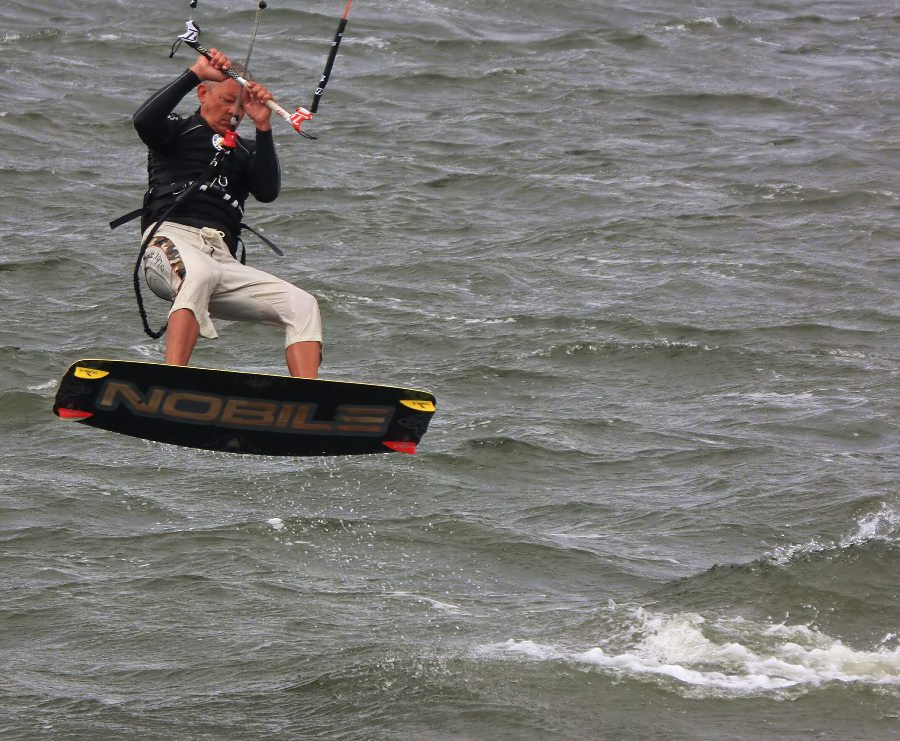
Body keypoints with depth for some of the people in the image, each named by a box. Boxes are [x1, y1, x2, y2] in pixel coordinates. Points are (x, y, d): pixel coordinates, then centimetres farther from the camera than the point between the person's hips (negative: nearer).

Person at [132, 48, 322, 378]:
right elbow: (144, 120, -6)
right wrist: (195, 72, -4)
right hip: (172, 239, -5)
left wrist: (263, 128, 1)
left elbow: (268, 192, 9)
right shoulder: (178, 132, 19)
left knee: (303, 305, -13)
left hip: (222, 259, 5)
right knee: (200, 274, -42)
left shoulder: (245, 151, 29)